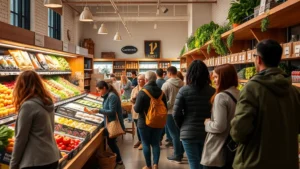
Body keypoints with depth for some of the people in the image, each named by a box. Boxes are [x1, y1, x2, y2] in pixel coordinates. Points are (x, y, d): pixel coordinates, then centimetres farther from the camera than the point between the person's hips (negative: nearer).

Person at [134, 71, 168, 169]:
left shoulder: (142, 92, -16)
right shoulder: (161, 92, 0)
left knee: (146, 144, 8)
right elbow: (165, 108, 7)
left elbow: (137, 109, -14)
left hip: (144, 123, -4)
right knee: (156, 143, 13)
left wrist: (134, 105, 7)